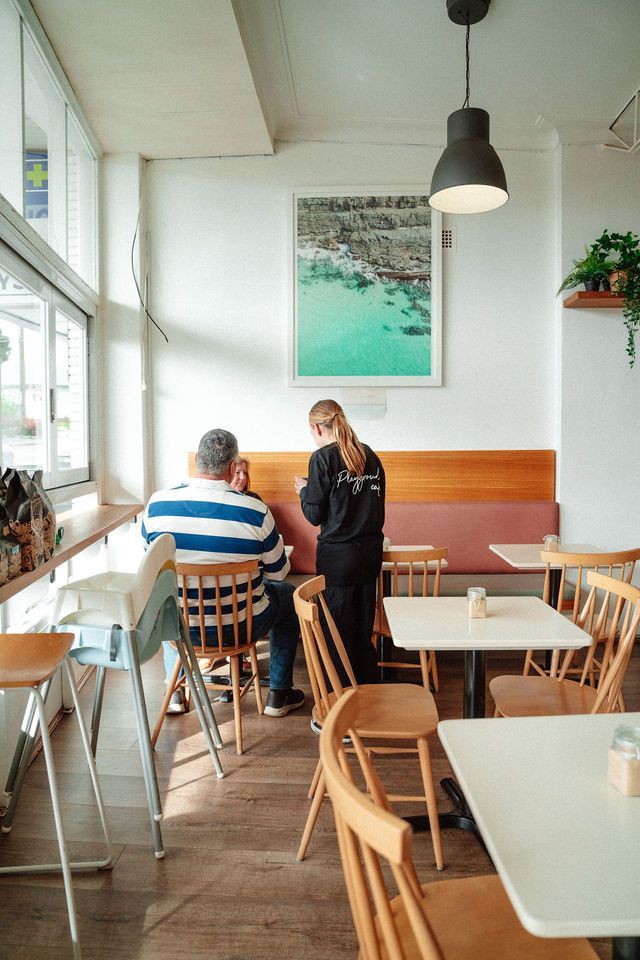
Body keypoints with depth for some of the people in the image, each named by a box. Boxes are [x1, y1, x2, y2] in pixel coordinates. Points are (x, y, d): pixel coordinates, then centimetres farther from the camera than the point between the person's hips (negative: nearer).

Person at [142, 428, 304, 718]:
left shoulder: (157, 503, -12)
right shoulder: (255, 510, -20)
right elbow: (278, 572, -6)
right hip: (239, 627, -2)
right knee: (289, 595, 27)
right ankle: (279, 695, 33)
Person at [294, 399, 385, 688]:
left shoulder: (323, 457, -11)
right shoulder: (370, 455, 7)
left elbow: (314, 515, -10)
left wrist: (305, 490, 10)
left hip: (338, 556, -6)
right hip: (370, 552, 6)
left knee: (338, 630, 6)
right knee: (363, 627, 18)